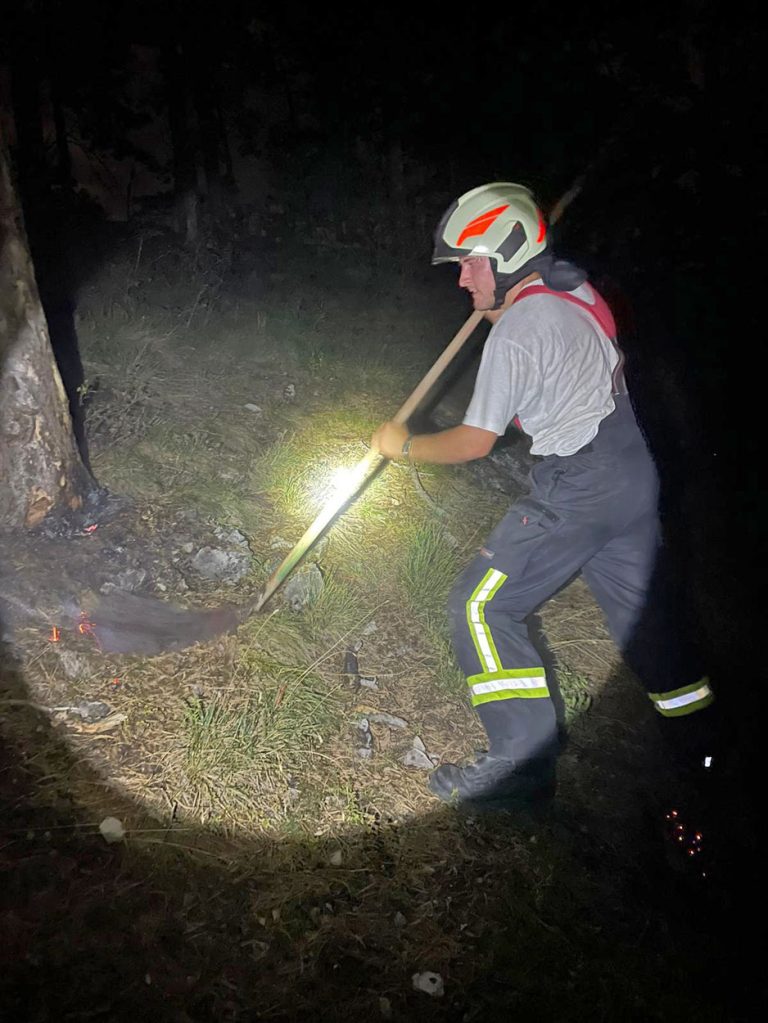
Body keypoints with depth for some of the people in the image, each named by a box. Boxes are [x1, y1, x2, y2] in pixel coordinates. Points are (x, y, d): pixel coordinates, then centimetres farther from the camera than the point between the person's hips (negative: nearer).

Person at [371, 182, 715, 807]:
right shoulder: (574, 285, 7)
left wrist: (403, 446, 1)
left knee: (482, 608, -3)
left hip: (576, 493, -9)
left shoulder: (516, 334, -17)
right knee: (637, 610, 21)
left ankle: (523, 762, 1)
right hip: (635, 473, 9)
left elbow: (475, 443, -13)